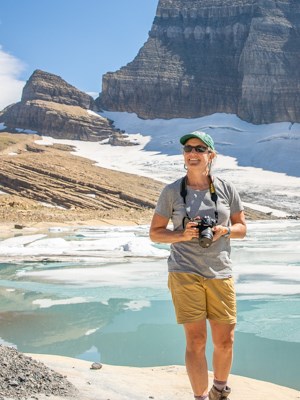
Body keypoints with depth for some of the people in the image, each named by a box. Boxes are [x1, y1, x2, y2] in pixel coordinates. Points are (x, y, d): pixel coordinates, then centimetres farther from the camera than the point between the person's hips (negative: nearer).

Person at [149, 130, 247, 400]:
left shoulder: (226, 189, 3)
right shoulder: (172, 191, -2)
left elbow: (242, 228, 11)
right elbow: (155, 233, 3)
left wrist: (224, 230, -11)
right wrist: (182, 234, -15)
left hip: (220, 273, 2)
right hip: (185, 273, -2)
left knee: (225, 340, 9)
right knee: (196, 341, -1)